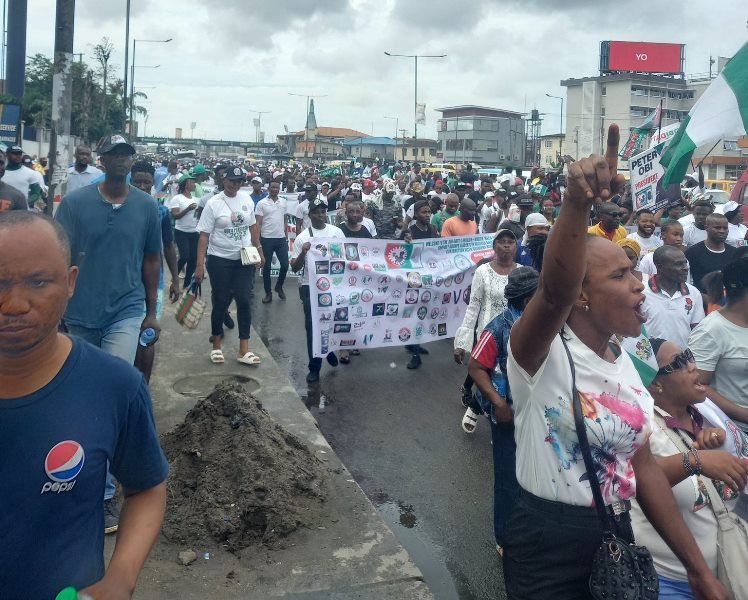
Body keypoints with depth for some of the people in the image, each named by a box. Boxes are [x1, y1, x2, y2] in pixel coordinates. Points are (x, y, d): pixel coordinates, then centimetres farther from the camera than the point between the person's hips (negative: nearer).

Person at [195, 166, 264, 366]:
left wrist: (259, 250, 12)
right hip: (220, 260, -3)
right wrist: (200, 265, -16)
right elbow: (204, 235, -11)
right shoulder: (213, 203, -9)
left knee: (244, 301, 0)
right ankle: (216, 346, 23)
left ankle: (244, 350, 6)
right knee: (220, 303, 6)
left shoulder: (247, 200, 3)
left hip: (244, 259, 3)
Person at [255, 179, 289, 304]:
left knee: (285, 265, 2)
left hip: (281, 239, 3)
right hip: (267, 239, -3)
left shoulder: (284, 202, 7)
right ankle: (268, 293, 15)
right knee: (267, 267, 4)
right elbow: (258, 223, -6)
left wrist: (286, 236, 11)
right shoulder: (261, 203, -5)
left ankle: (279, 287, 26)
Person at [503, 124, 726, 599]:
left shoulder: (625, 366, 2)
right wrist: (577, 202, -57)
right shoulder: (541, 354, -19)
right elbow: (555, 291, -41)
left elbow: (643, 466, 7)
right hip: (548, 546, -6)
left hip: (617, 538, 7)